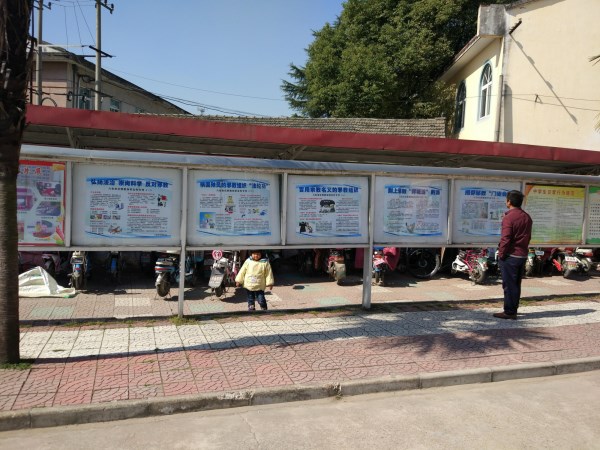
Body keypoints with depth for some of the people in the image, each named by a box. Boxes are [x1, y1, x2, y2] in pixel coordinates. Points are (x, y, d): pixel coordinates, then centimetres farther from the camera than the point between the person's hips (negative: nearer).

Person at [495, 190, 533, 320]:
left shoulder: (508, 217, -15)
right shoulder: (527, 217, 9)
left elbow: (505, 239, -18)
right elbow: (528, 237, 13)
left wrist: (501, 254, -10)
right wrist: (523, 249, 18)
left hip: (510, 255, -7)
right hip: (522, 255, 7)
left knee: (509, 285, -1)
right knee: (516, 284, 14)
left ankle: (509, 312, 4)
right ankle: (513, 310, 22)